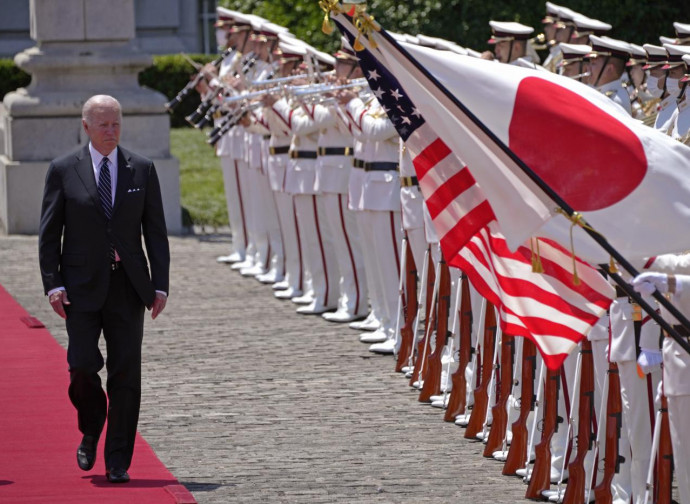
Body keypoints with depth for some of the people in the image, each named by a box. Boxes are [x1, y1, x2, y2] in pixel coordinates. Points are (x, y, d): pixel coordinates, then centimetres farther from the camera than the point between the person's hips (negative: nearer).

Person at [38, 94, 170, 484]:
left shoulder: (142, 170, 6)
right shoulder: (63, 170, 2)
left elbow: (155, 231, 6)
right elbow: (49, 233, 2)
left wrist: (161, 285, -2)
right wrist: (53, 284, -8)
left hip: (128, 285, 1)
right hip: (83, 287, -1)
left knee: (126, 372, -2)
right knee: (83, 366, -12)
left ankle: (118, 462, 6)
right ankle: (91, 432, 18)